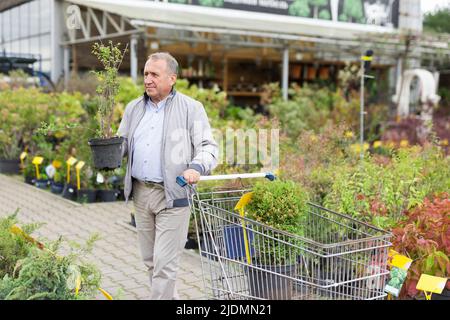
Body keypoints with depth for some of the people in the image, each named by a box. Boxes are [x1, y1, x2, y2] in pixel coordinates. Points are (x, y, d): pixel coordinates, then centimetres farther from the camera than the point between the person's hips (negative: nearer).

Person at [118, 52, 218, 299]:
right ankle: (169, 297, 33)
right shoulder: (133, 108, 13)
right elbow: (123, 143, 20)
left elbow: (208, 147, -5)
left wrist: (197, 167, -25)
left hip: (172, 195, -5)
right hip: (141, 193, 6)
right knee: (150, 259, 15)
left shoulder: (191, 109, -2)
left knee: (165, 262, -6)